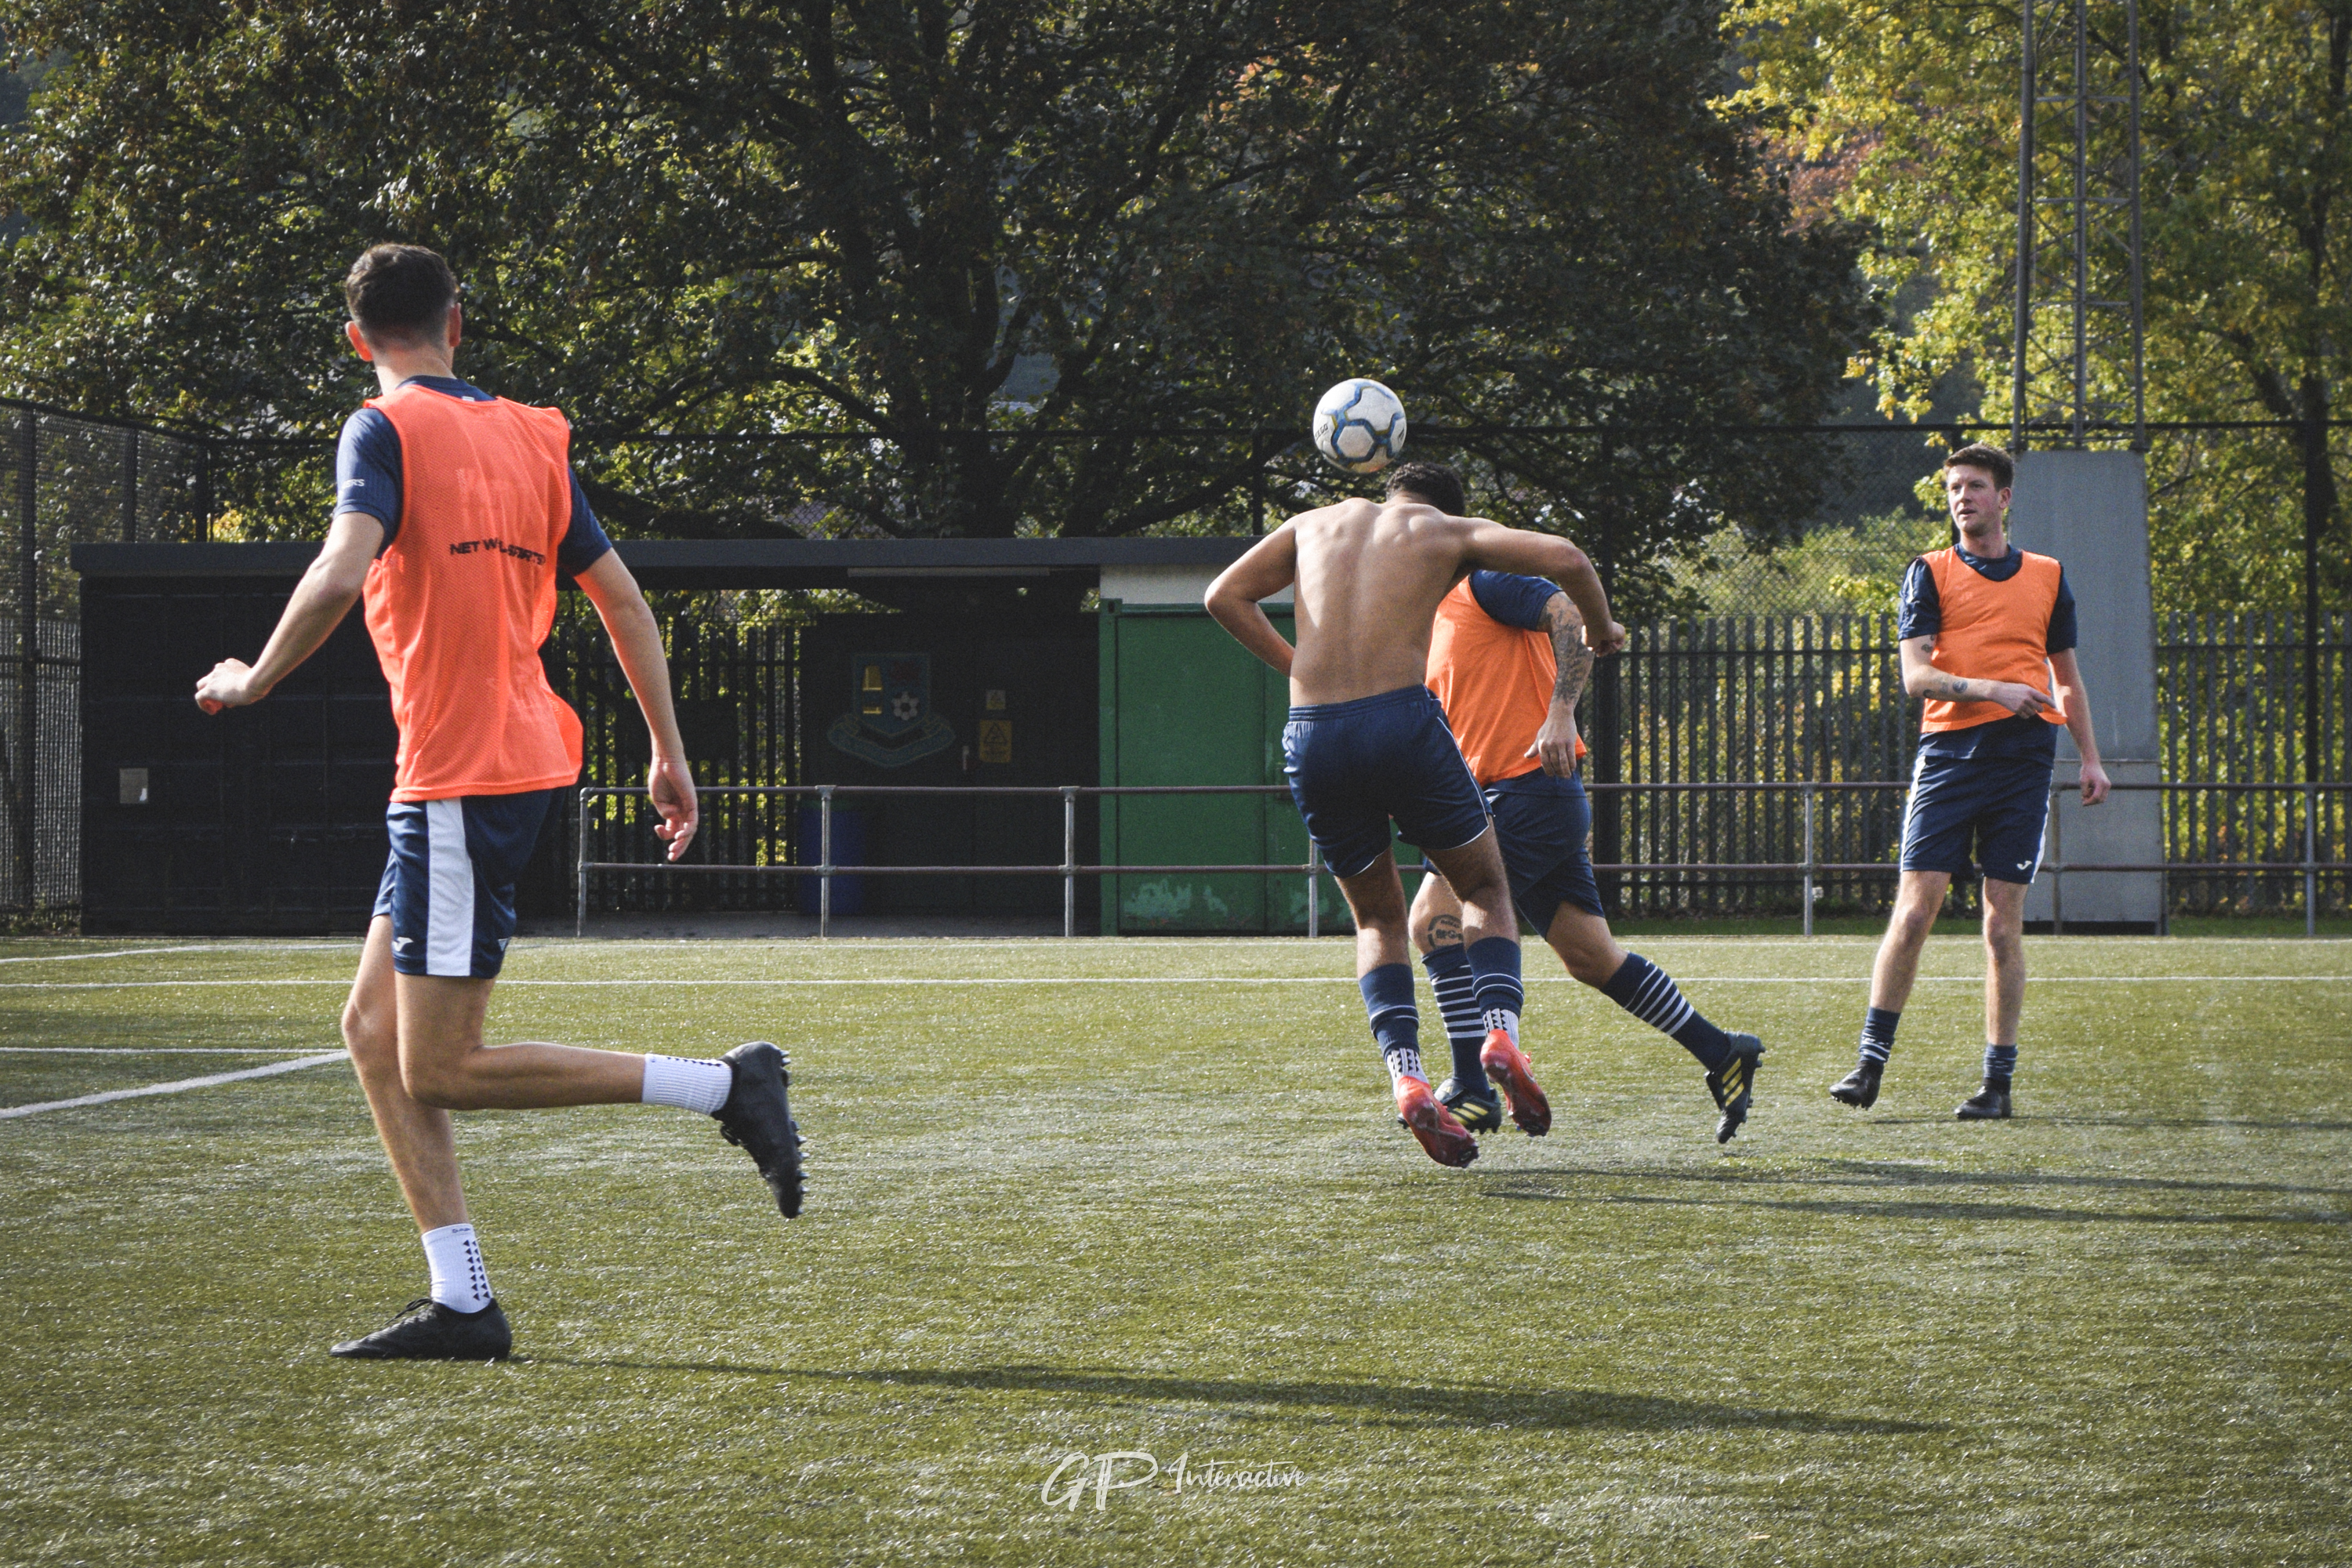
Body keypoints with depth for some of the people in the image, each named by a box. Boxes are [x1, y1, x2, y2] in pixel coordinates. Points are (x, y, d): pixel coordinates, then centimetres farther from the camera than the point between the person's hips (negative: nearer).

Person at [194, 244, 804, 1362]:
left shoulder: (387, 430, -7)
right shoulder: (526, 436, 13)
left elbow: (342, 572, -24)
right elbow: (623, 601, 14)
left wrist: (256, 680, -9)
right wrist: (669, 755, 19)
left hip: (462, 779, -8)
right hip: (523, 758, 8)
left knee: (440, 1071, -5)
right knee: (374, 1031, 11)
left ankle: (726, 1086, -8)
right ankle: (461, 1306, 5)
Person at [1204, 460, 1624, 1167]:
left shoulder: (1318, 523, 23)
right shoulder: (1450, 532, 13)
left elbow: (1224, 596, 17)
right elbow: (1564, 558, 0)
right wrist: (1600, 628, 18)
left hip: (1312, 737, 3)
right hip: (1403, 722, -3)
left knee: (1378, 919, 19)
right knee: (1486, 889, 17)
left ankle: (1404, 1071, -4)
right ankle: (1500, 1028, -10)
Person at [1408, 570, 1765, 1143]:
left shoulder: (1484, 584, -6)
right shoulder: (1438, 618, 22)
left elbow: (1573, 615, -21)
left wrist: (1561, 713, -30)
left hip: (1531, 790, -10)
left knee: (1434, 918, -16)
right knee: (1592, 958, 11)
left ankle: (1471, 1091, -17)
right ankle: (1722, 1056, 18)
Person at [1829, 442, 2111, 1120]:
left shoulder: (2048, 577, 14)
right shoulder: (1930, 574, 6)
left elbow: (2067, 678, 22)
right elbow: (1915, 675, -4)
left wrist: (2090, 757, 15)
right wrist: (1991, 690, -17)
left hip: (2023, 758, 1)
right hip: (1948, 752, -1)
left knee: (2003, 923, 0)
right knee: (1913, 911, -8)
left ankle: (1999, 1082, 4)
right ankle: (1870, 1065, -3)